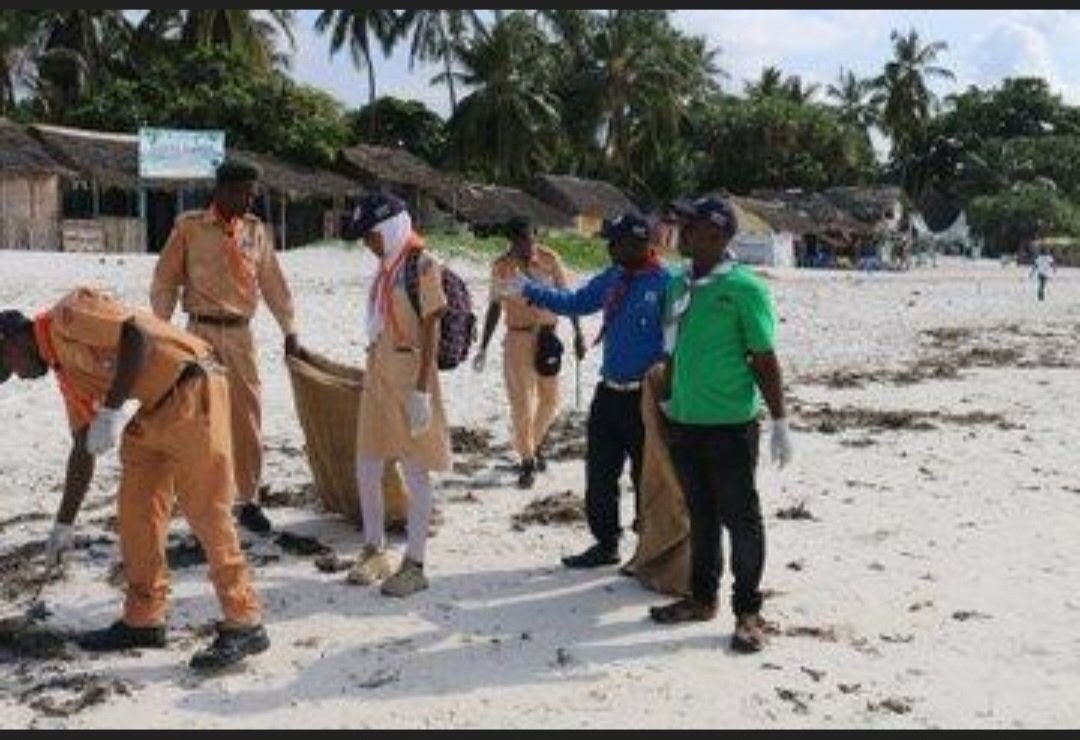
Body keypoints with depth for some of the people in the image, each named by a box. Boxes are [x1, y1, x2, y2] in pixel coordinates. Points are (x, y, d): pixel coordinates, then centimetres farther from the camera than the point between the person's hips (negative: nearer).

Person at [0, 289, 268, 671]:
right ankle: (143, 620, 23)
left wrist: (112, 411, -22)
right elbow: (83, 449, 22)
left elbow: (138, 337, -22)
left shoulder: (69, 313, -7)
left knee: (206, 513, -8)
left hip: (193, 390, -10)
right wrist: (64, 525, 25)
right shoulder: (67, 371, 19)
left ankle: (245, 625, -2)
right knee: (136, 512, 12)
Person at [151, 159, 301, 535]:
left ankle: (248, 500, 16)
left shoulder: (255, 229, 8)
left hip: (240, 334, 3)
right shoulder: (189, 227, -2)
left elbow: (273, 282, 13)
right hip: (202, 332, -3)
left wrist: (289, 331, 14)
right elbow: (165, 282, 0)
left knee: (248, 417, 5)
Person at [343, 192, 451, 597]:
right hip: (378, 373, 8)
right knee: (367, 467, 12)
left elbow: (431, 329, -16)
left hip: (410, 376, -8)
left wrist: (422, 390, -20)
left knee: (415, 471, 1)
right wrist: (373, 374, 15)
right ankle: (374, 551, 27)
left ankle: (415, 564, 10)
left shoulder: (422, 264, -12)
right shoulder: (386, 265, 12)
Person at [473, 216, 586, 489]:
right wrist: (484, 348, 4)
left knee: (550, 400, 10)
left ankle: (537, 444, 36)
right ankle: (527, 461, 11)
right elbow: (495, 307, 4)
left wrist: (578, 333, -1)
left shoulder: (550, 259, -4)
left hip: (547, 336, 1)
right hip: (518, 338, -1)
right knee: (521, 402, -1)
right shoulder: (501, 267, -4)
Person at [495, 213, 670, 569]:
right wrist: (529, 290, 19)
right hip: (609, 392, 8)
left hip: (644, 398, -8)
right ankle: (606, 543, 27)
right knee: (599, 472, 13)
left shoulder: (664, 284, -16)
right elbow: (575, 302, 21)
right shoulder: (612, 279, 8)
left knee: (646, 478, 4)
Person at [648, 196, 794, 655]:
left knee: (740, 518, 4)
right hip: (684, 422, 7)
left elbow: (764, 359, -11)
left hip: (730, 423, -6)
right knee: (700, 515, 17)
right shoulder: (678, 284, 8)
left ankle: (748, 613, 15)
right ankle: (702, 598, 31)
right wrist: (668, 398, 19)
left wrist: (779, 422, -11)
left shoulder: (744, 289, -12)